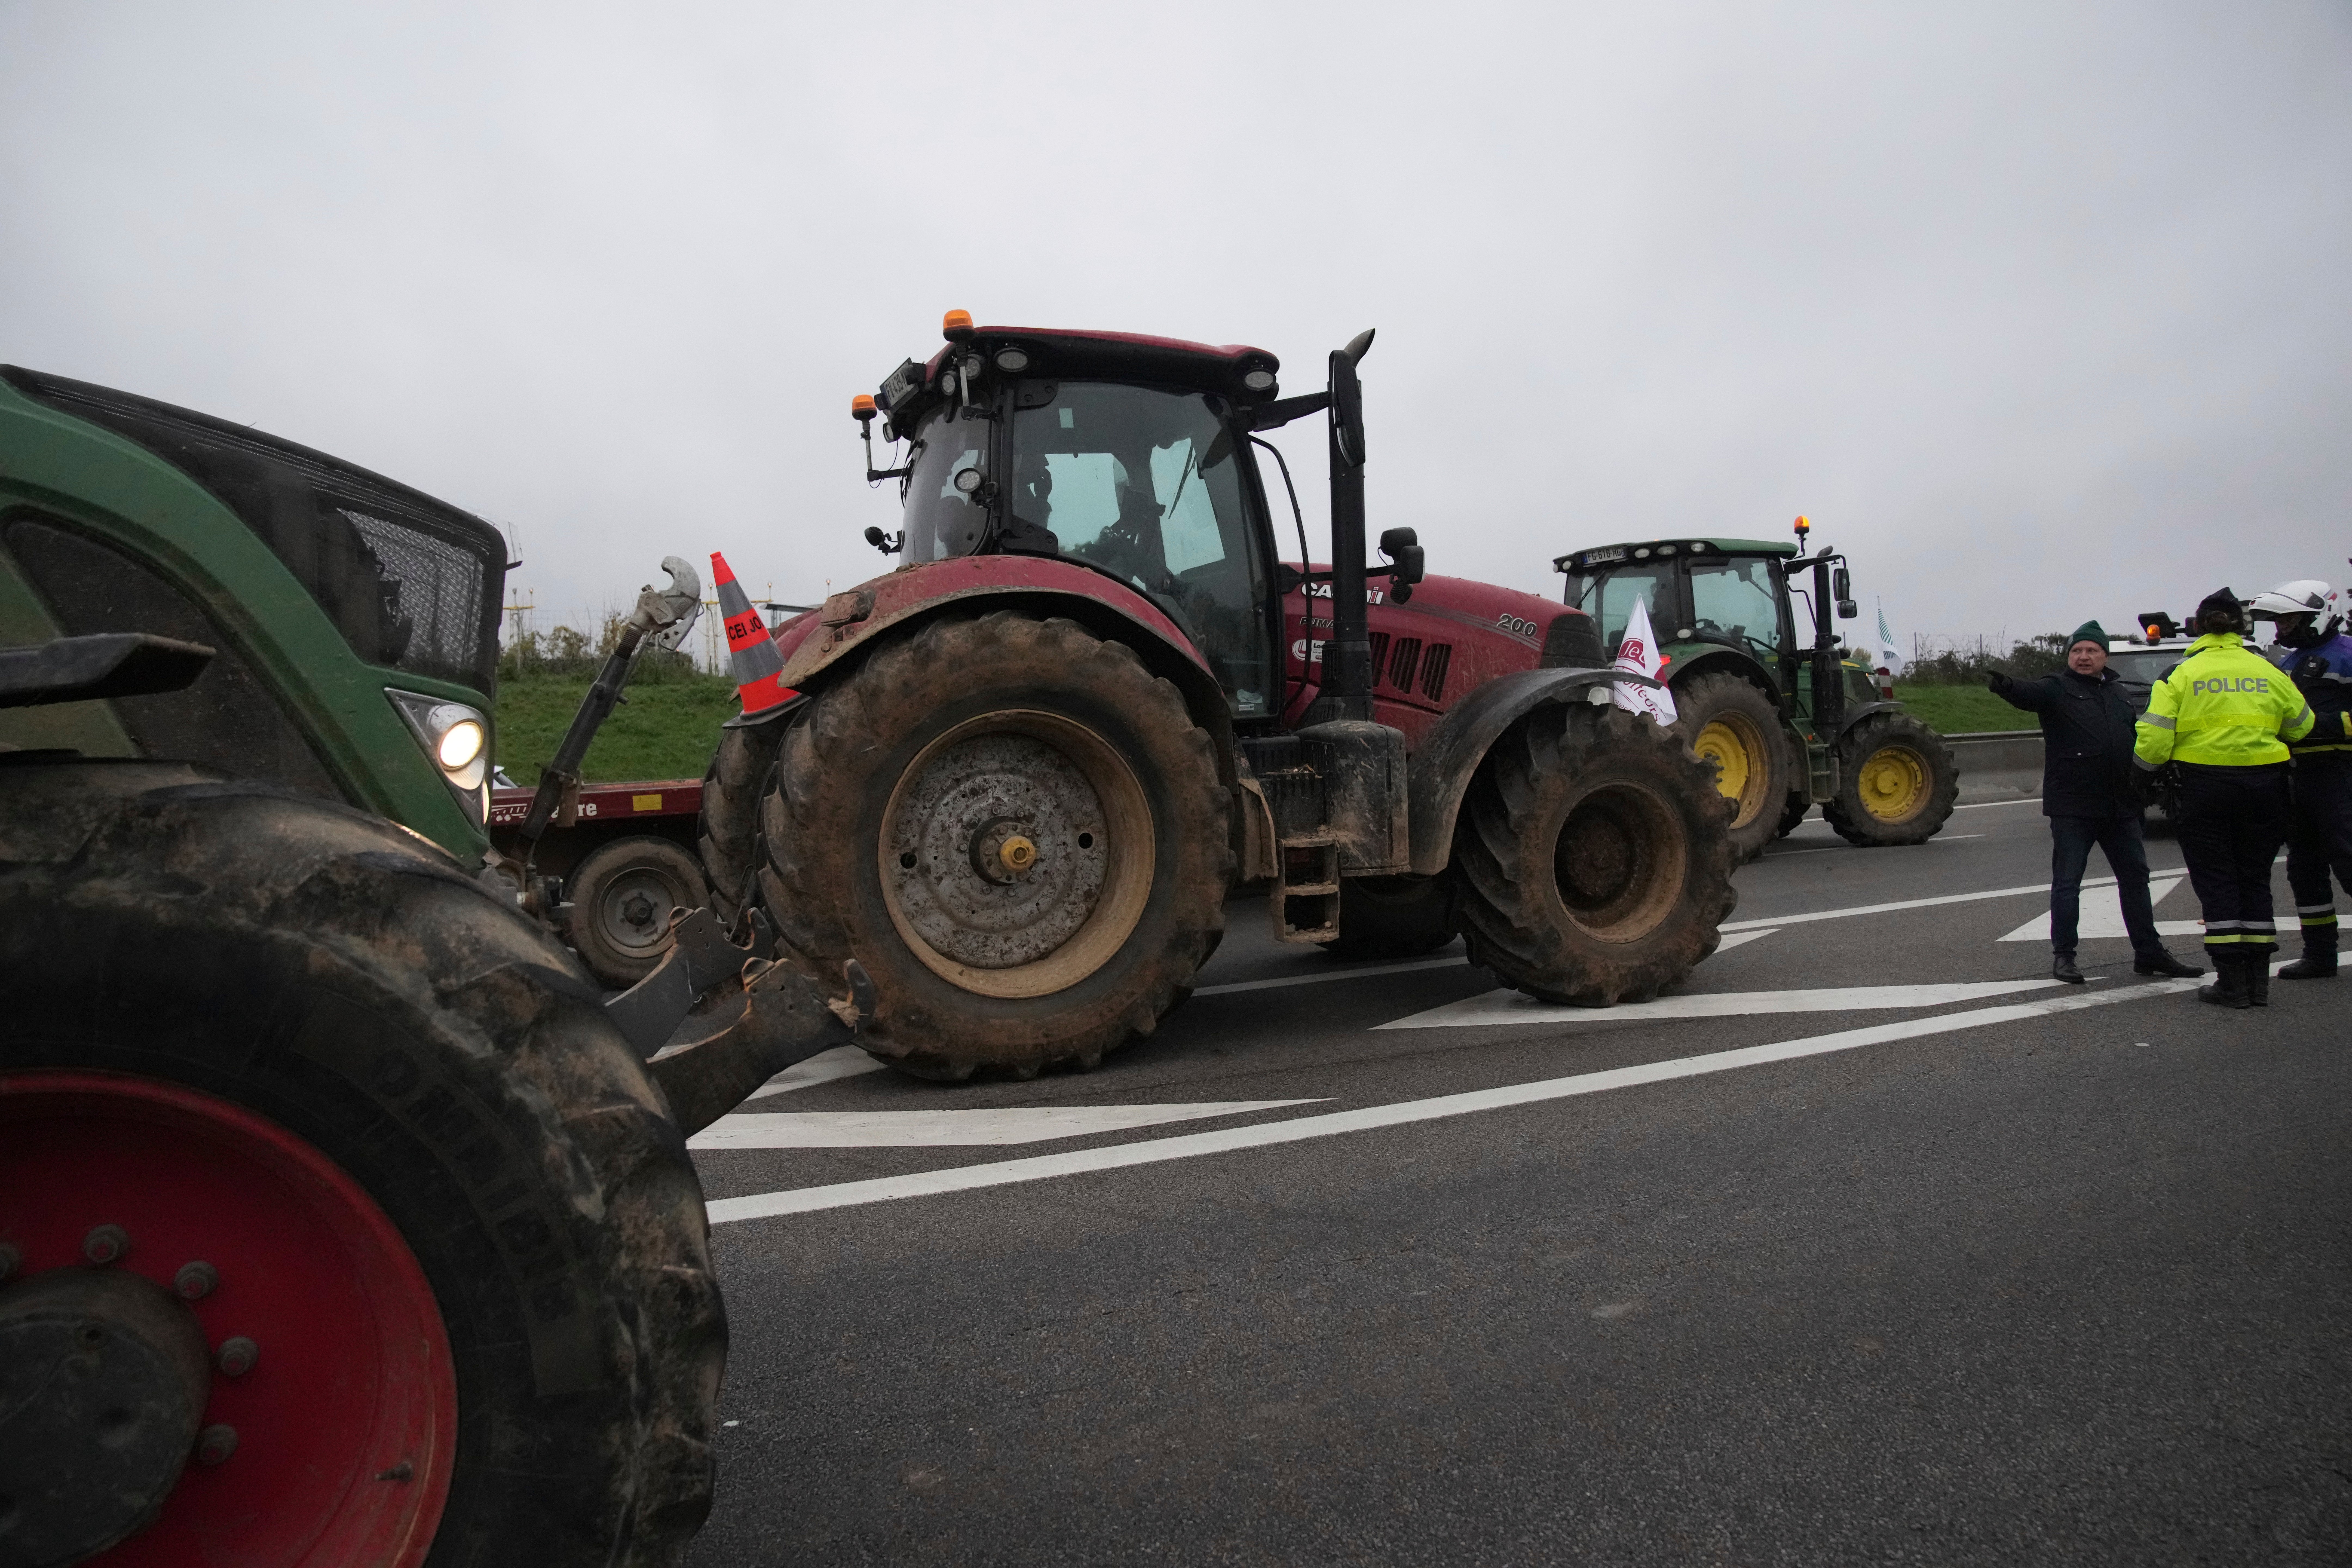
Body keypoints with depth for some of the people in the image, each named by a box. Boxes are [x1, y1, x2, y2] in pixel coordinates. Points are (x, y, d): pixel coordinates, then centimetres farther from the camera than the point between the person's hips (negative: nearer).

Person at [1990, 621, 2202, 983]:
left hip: (2120, 806, 6)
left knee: (2135, 877, 12)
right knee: (2067, 882, -1)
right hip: (2072, 807, -6)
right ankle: (2063, 954, 7)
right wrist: (2006, 686, -48)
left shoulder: (2118, 692, 15)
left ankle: (2149, 952, 23)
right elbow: (2030, 694, -27)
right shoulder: (2058, 688, -4)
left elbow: (2136, 739, 25)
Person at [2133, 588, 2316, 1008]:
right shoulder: (2269, 672, 6)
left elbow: (2155, 741, -10)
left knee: (2216, 880, 4)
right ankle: (2258, 981, 13)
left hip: (2206, 786, -3)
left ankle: (2232, 982, 2)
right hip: (2263, 784, 3)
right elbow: (2301, 727, 17)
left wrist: (2144, 762, 10)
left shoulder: (2180, 674, -4)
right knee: (2254, 879, 12)